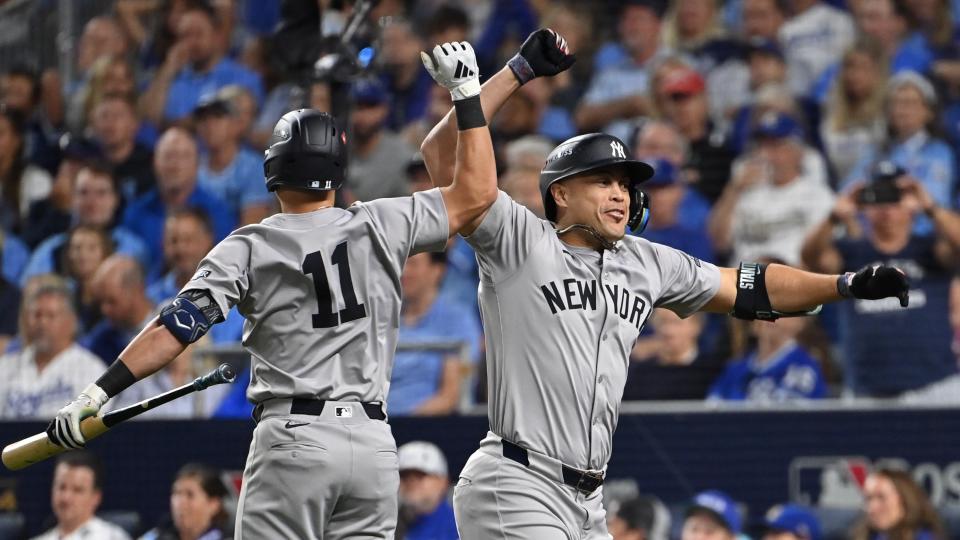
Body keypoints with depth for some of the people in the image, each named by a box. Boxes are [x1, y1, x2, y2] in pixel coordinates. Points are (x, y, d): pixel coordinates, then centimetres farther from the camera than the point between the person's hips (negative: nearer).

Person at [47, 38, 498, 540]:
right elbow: (477, 192, 13)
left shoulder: (249, 248, 0)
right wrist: (466, 92, 17)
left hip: (294, 441, -3)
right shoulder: (381, 227, 6)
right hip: (374, 442, 3)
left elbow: (180, 324, -9)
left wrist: (98, 392, -12)